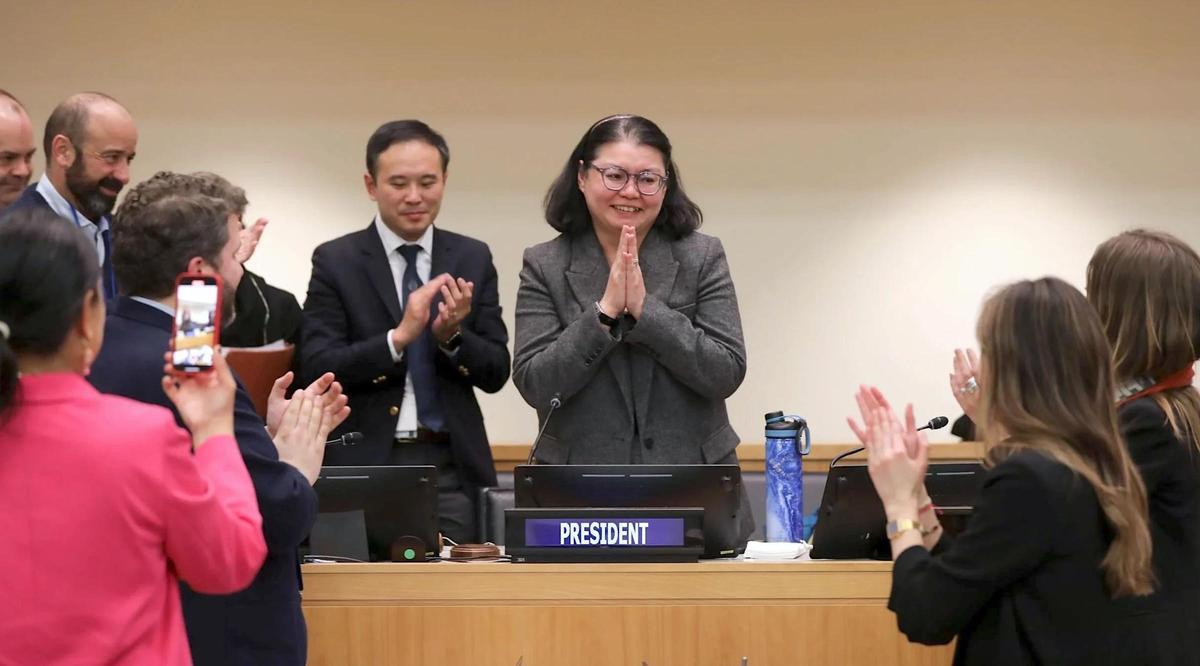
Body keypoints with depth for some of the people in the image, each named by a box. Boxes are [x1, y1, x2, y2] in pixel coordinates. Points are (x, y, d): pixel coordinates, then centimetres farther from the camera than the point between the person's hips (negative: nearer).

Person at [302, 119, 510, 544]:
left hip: (452, 466, 2)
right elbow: (318, 367, -8)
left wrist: (452, 335, -14)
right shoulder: (336, 261, 0)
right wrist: (398, 337, -21)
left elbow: (497, 373, 6)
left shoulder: (472, 259, 8)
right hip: (366, 465, -2)